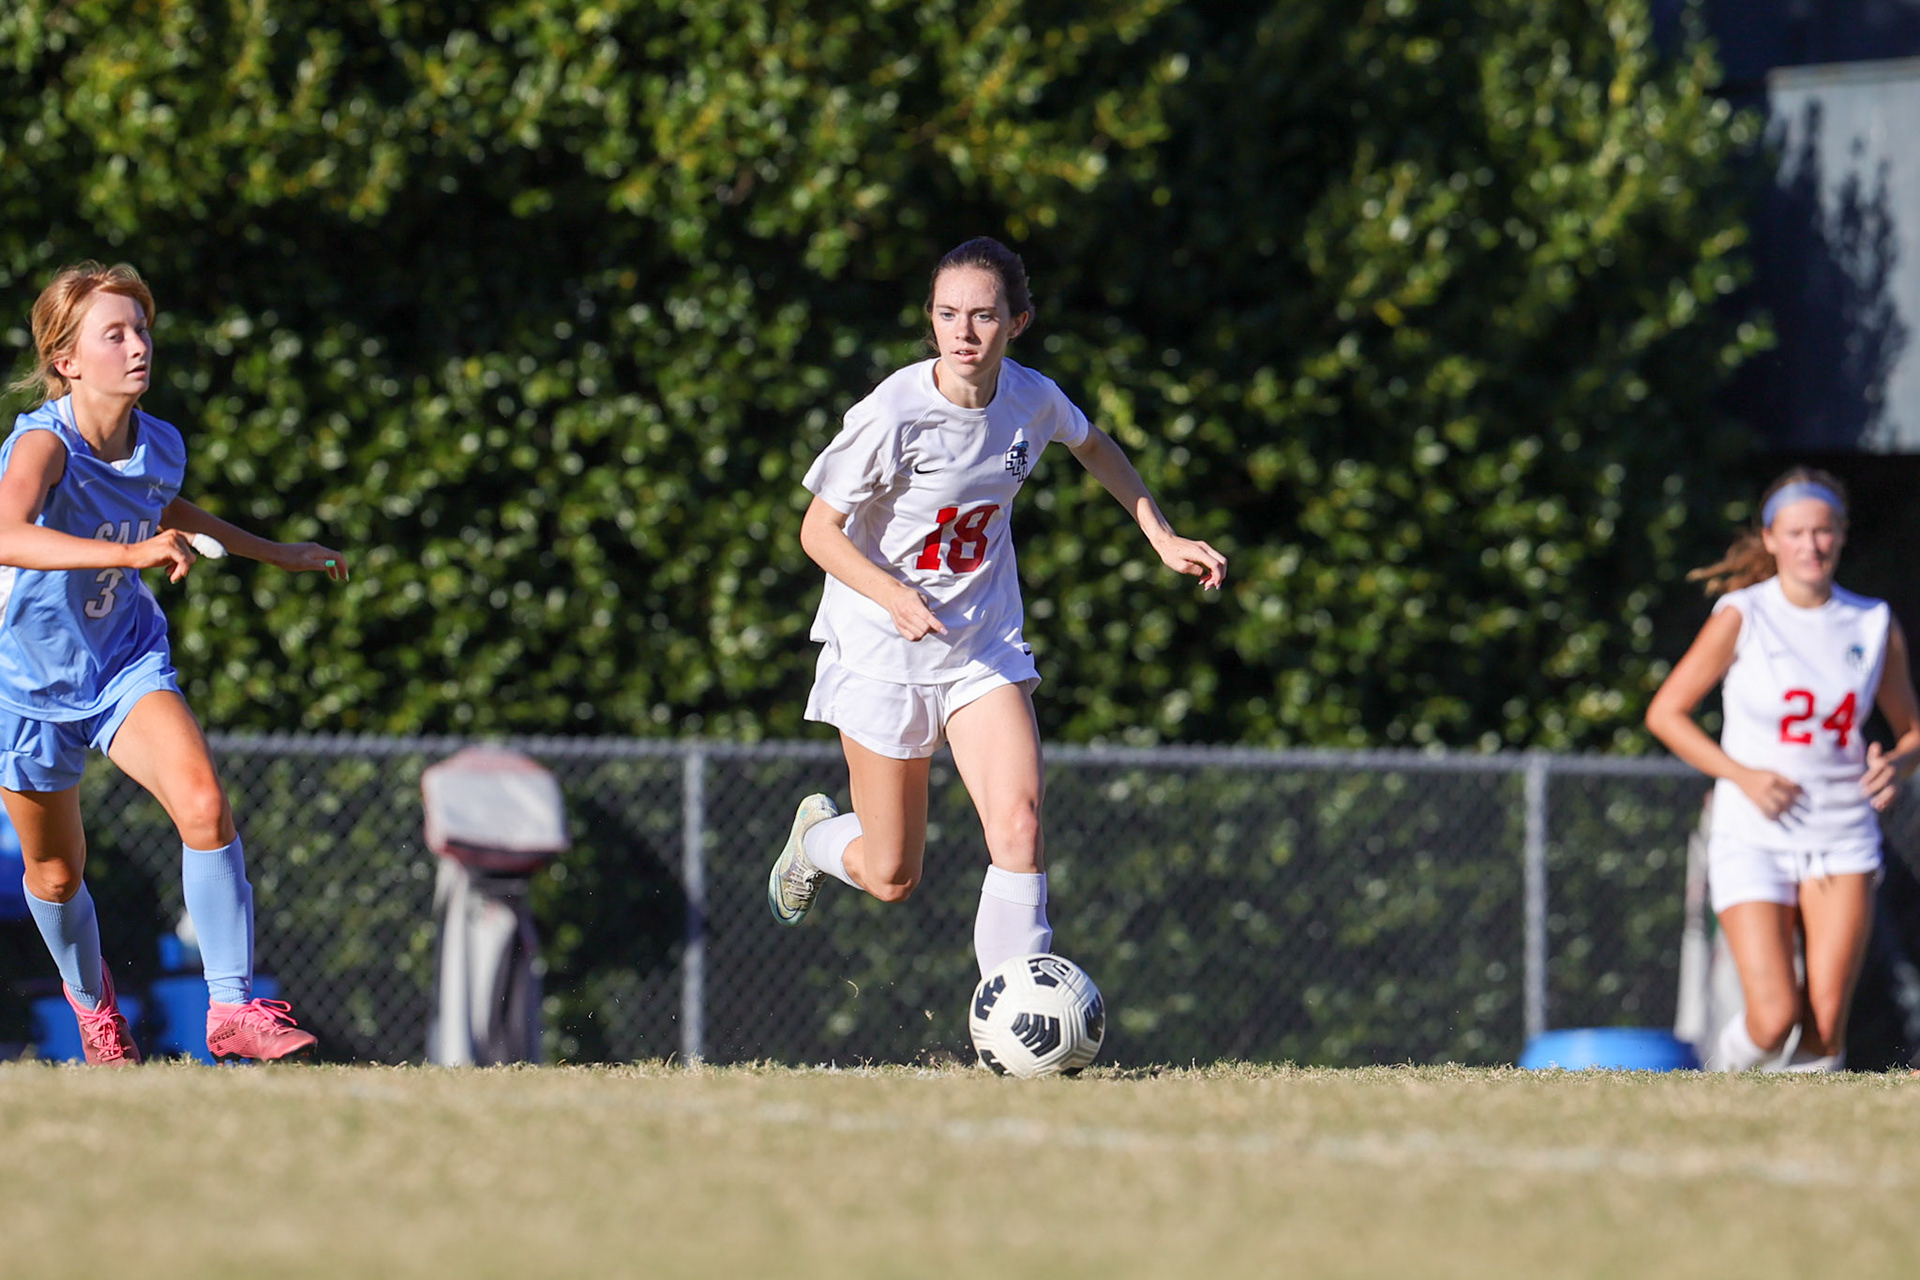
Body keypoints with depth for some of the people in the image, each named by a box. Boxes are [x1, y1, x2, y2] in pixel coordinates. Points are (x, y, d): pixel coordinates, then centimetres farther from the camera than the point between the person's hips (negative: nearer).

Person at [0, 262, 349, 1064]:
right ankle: (89, 995, 46)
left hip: (126, 659, 3)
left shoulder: (158, 447, -10)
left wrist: (273, 552, 22)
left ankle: (232, 1005, -17)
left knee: (205, 807, -23)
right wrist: (130, 554, -62)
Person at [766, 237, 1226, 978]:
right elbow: (819, 531, -14)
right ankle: (817, 835, 41)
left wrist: (1161, 536, 11)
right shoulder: (892, 415, -22)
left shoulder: (1032, 401, -7)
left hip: (985, 646, 3)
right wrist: (894, 597, -30)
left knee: (1019, 826, -19)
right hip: (882, 651, -3)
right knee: (891, 878, 5)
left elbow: (1093, 446, 17)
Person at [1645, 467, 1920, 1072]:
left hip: (1843, 843, 2)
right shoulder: (1741, 617, -6)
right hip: (1754, 840, -2)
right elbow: (1665, 712, -1)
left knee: (1826, 1025, -11)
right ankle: (1716, 1079, 19)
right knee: (1773, 1020, -12)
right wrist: (1742, 775, -14)